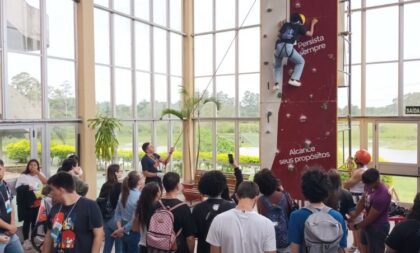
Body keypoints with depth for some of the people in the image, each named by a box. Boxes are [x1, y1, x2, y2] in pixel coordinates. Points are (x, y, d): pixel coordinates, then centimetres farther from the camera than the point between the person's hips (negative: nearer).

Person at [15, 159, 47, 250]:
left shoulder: (40, 174, 9)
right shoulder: (23, 176, -3)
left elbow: (46, 182, -7)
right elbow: (17, 188, -3)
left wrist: (38, 173, -11)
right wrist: (25, 189, -20)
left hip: (38, 203, 4)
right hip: (27, 203, -4)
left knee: (35, 220, 12)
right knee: (27, 221, -1)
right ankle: (26, 240, 10)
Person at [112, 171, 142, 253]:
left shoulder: (123, 194, 3)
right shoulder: (139, 196, -20)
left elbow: (117, 213, 6)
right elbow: (135, 219, -22)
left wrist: (119, 227, -1)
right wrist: (122, 229, -12)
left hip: (124, 232, 7)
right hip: (134, 232, -7)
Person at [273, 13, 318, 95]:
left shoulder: (286, 24, 24)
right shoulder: (299, 26, 16)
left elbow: (279, 34, 30)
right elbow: (310, 34, 20)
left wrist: (281, 26, 45)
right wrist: (313, 24, 35)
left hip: (279, 46, 4)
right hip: (288, 47, -4)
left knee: (277, 66, 25)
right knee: (301, 61, 18)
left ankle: (276, 83, 7)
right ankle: (294, 79, 4)